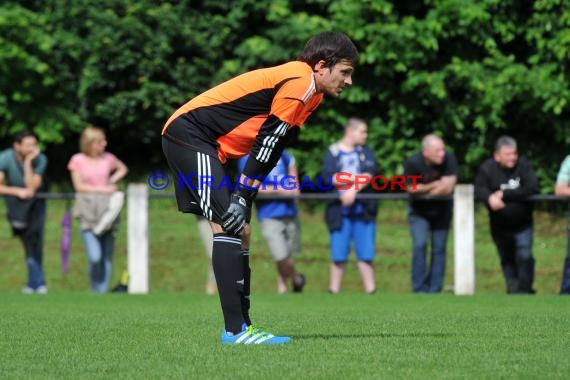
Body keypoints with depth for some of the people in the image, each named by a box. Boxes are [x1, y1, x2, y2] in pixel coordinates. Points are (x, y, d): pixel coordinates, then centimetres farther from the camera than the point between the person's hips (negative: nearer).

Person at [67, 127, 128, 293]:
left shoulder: (108, 158, 5)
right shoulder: (78, 160, -3)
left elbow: (123, 169, 23)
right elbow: (79, 186, -5)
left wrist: (112, 181, 6)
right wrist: (102, 189, -10)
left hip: (106, 209, 4)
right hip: (88, 211, -3)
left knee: (107, 257, 4)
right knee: (95, 257, -15)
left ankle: (103, 291, 13)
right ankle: (95, 290, 3)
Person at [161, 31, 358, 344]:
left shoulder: (310, 92, 14)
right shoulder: (300, 83, -17)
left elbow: (270, 150, 12)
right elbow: (265, 142, -20)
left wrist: (244, 196, 3)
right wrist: (242, 196, -19)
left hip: (209, 148, 11)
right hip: (188, 133, -11)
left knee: (240, 230, 10)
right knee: (227, 225, -18)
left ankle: (241, 325, 11)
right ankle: (235, 329, -23)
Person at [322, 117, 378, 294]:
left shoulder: (365, 151, 11)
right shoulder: (333, 152, 4)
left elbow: (371, 172, -5)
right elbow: (328, 176, -10)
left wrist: (353, 189, -17)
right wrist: (358, 178, -9)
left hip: (363, 210, 2)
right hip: (340, 211, -2)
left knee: (366, 253, 1)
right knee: (339, 255, 0)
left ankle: (370, 289, 5)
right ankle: (334, 290, 7)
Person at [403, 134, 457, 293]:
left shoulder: (449, 159, -25)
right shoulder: (412, 162, -25)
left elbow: (448, 187, -24)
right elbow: (410, 189, -15)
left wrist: (424, 189, -22)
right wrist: (434, 185, -21)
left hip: (442, 208, 2)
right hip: (419, 210, -1)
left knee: (439, 248, 2)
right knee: (420, 245, -12)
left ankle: (434, 289, 9)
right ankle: (419, 289, -5)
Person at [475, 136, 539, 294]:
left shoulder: (523, 165, -14)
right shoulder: (488, 168, -13)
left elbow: (532, 188, -26)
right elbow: (479, 189, -21)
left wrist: (505, 195, -28)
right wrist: (490, 197, -44)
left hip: (522, 225, -1)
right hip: (500, 226, 1)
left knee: (524, 257, -11)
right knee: (507, 260, 15)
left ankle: (524, 290, -2)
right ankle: (513, 289, 28)